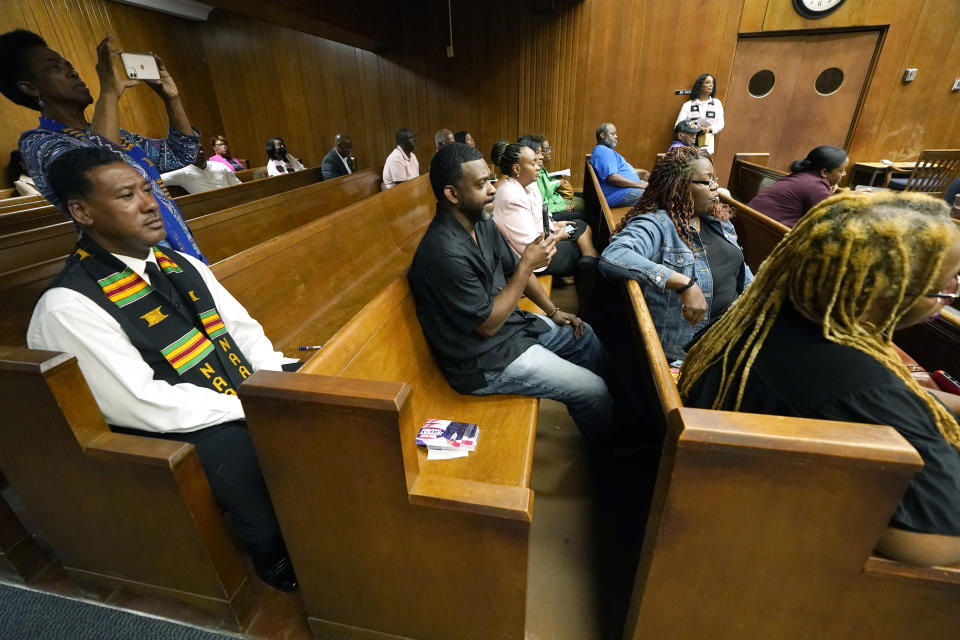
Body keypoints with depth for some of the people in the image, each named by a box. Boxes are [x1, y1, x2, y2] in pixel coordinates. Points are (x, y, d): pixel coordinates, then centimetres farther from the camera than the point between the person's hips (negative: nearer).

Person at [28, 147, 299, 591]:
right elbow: (144, 405, -17)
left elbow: (245, 329, 9)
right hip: (183, 436, -7)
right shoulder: (68, 306, -12)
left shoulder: (181, 265, 10)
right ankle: (279, 561, 7)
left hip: (249, 404, 7)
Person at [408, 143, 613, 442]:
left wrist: (553, 311, 6)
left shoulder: (481, 224, -2)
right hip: (485, 358, -9)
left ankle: (613, 420, 43)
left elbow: (514, 269, 11)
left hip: (511, 323, 9)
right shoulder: (445, 253, -31)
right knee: (593, 391, -6)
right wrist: (527, 264, -24)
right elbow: (488, 324, -25)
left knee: (586, 335, 20)